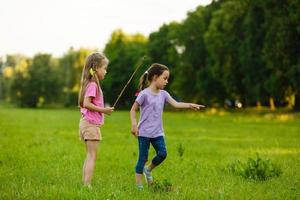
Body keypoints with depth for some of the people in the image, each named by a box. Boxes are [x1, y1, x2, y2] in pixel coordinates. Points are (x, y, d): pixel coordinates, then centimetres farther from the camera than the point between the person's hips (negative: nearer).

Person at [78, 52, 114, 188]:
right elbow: (86, 103, -24)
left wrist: (103, 110, 13)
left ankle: (84, 184, 15)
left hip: (86, 122, 10)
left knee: (89, 156, 13)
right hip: (91, 124, -10)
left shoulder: (91, 84, 14)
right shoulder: (92, 85, -14)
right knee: (92, 157, -9)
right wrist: (103, 110, -19)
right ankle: (87, 185, -12)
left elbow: (83, 104, 16)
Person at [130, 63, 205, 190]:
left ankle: (148, 170, 18)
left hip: (157, 133, 6)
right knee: (143, 158, -1)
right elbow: (133, 110, -6)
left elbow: (175, 104, -4)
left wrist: (190, 105, -18)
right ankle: (138, 185, 8)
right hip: (144, 132, -5)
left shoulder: (163, 94, 7)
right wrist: (134, 124, -18)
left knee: (162, 153, -9)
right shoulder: (144, 94, -10)